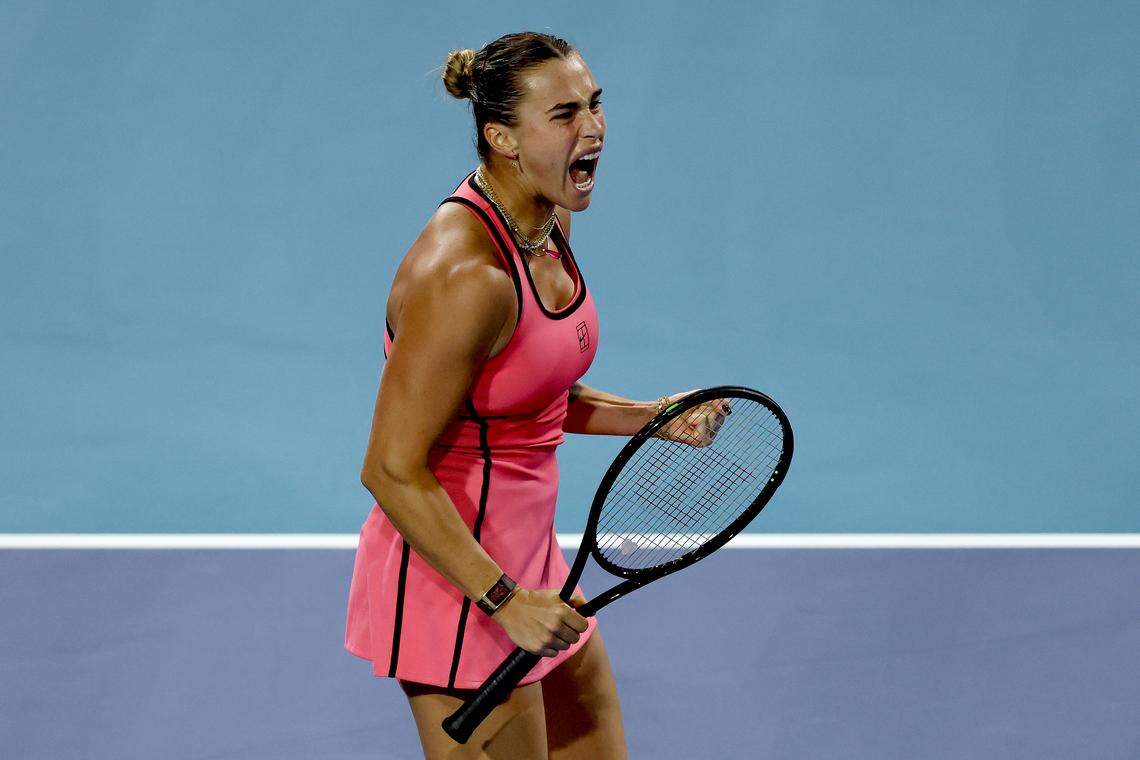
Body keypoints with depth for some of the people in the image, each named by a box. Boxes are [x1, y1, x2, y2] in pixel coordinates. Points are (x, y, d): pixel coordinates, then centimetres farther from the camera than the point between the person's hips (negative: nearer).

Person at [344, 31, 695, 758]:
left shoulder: (550, 225, 3)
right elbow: (393, 471, -24)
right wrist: (505, 599, -24)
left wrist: (647, 416, 3)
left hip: (529, 556, 9)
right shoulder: (465, 275, -26)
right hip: (454, 581, -9)